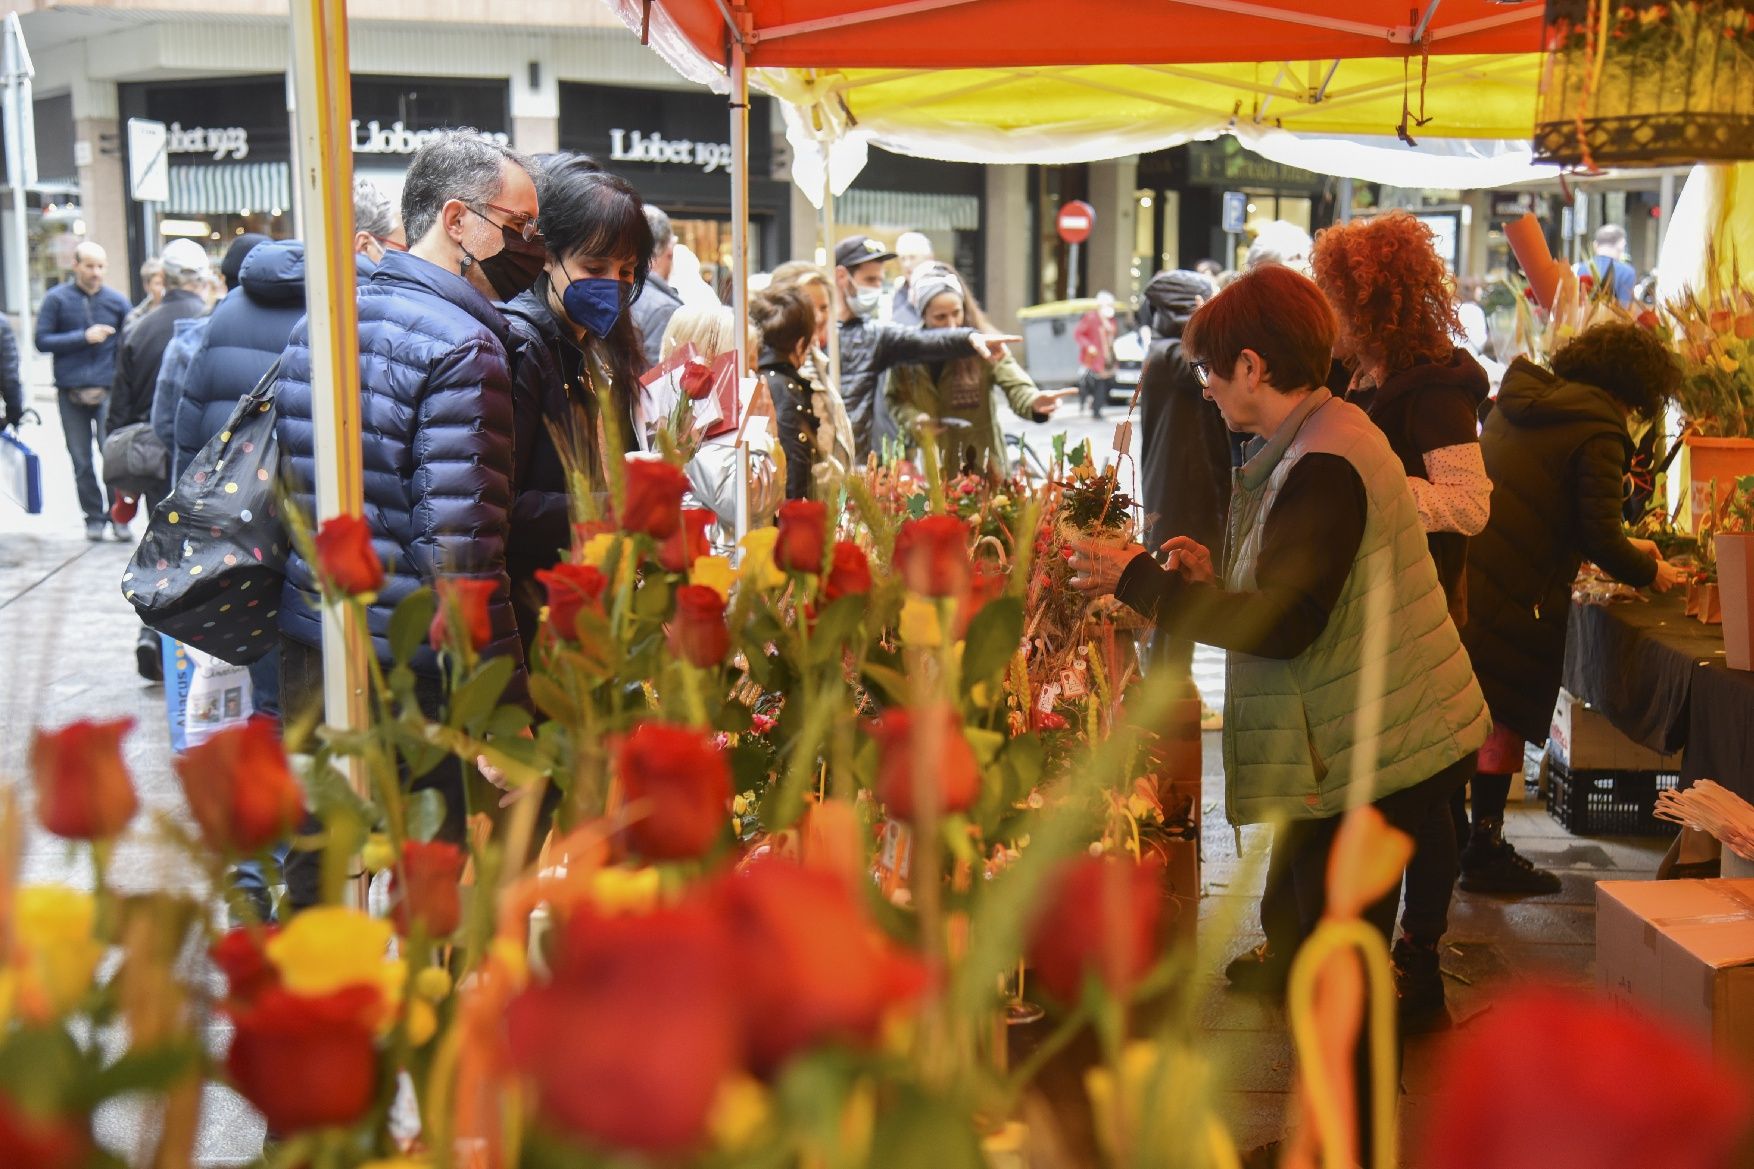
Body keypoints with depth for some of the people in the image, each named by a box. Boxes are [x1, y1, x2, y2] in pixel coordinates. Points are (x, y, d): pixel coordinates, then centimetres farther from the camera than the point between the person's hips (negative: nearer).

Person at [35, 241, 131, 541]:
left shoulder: (117, 301, 6)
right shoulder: (57, 299, 3)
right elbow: (42, 341, -2)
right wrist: (84, 337, -10)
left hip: (108, 391, -1)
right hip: (70, 392, 1)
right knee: (81, 461, 6)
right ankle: (94, 518, 17)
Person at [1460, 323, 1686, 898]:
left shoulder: (1521, 400, 15)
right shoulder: (1598, 431, -10)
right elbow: (1601, 541, -13)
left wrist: (1623, 547, 29)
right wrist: (1650, 575, 7)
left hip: (1462, 574, 8)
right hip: (1515, 596, -8)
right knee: (1506, 720, 5)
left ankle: (1453, 840, 27)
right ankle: (1486, 852, 13)